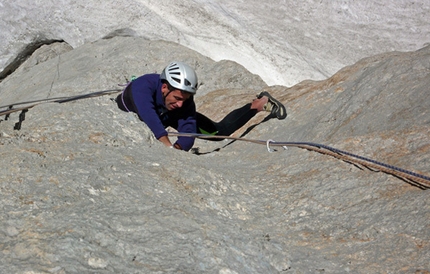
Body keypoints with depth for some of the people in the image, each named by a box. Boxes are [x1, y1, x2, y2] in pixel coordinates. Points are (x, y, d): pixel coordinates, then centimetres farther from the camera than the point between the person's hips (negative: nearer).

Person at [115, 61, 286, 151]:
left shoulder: (184, 99, -37)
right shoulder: (143, 86, -47)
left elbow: (188, 133, -41)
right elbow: (149, 118, -62)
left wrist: (177, 148, -62)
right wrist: (169, 147, -72)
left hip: (166, 113, 1)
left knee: (218, 131, -3)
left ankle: (260, 103, 16)